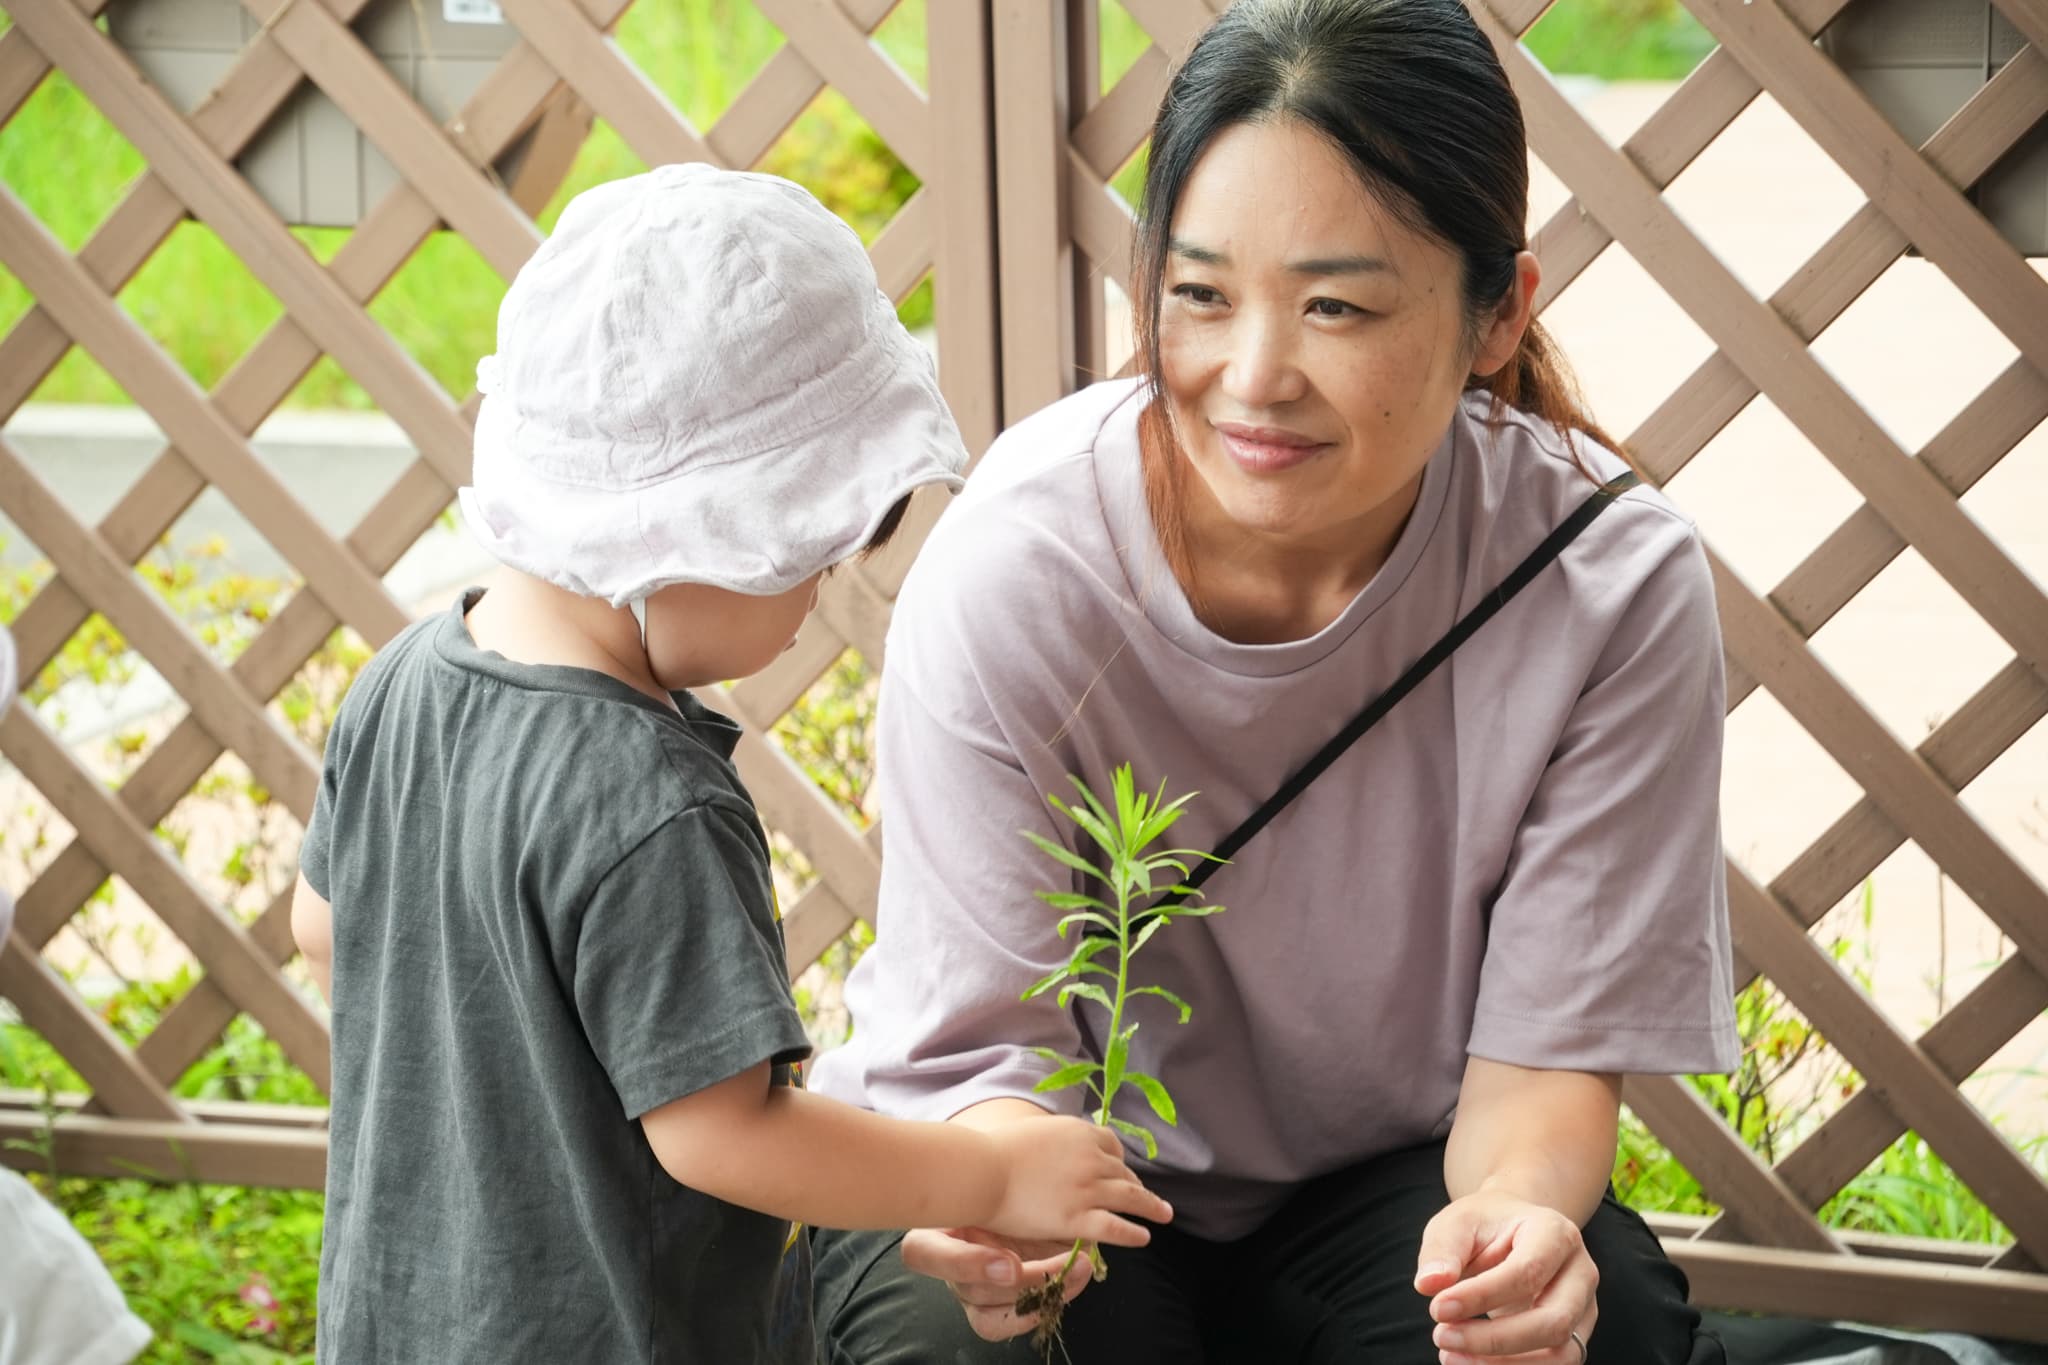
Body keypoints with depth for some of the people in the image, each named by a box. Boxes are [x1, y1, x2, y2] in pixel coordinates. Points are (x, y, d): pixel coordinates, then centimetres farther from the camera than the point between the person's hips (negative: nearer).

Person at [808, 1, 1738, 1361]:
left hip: (1394, 1178, 1)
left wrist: (1517, 1207, -37)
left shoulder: (1612, 583, -19)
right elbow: (990, 1043, -18)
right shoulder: (1012, 570, -25)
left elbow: (1547, 1049, -12)